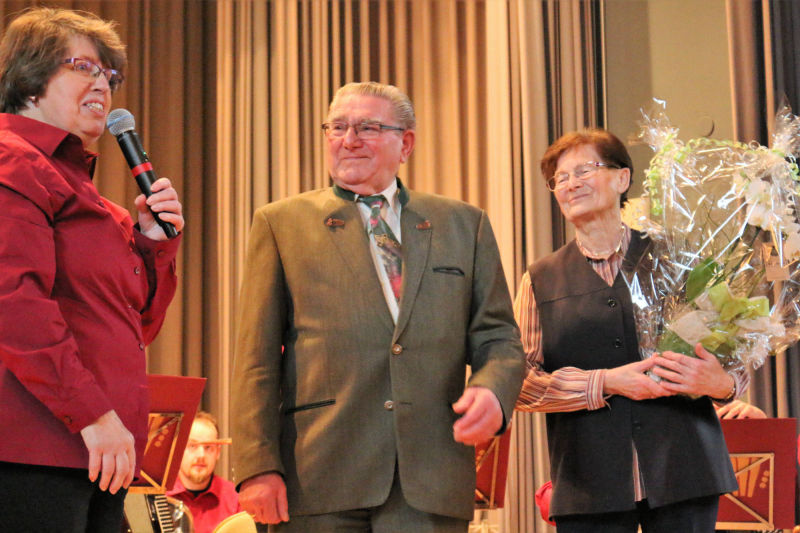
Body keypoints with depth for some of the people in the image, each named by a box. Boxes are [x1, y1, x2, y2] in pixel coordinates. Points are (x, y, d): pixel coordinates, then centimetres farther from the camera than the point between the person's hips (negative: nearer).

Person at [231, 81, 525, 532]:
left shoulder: (464, 224, 15)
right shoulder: (281, 224, 9)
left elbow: (499, 339, 14)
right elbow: (258, 360, 4)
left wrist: (492, 392, -9)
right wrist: (258, 466, -7)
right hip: (319, 478, -1)